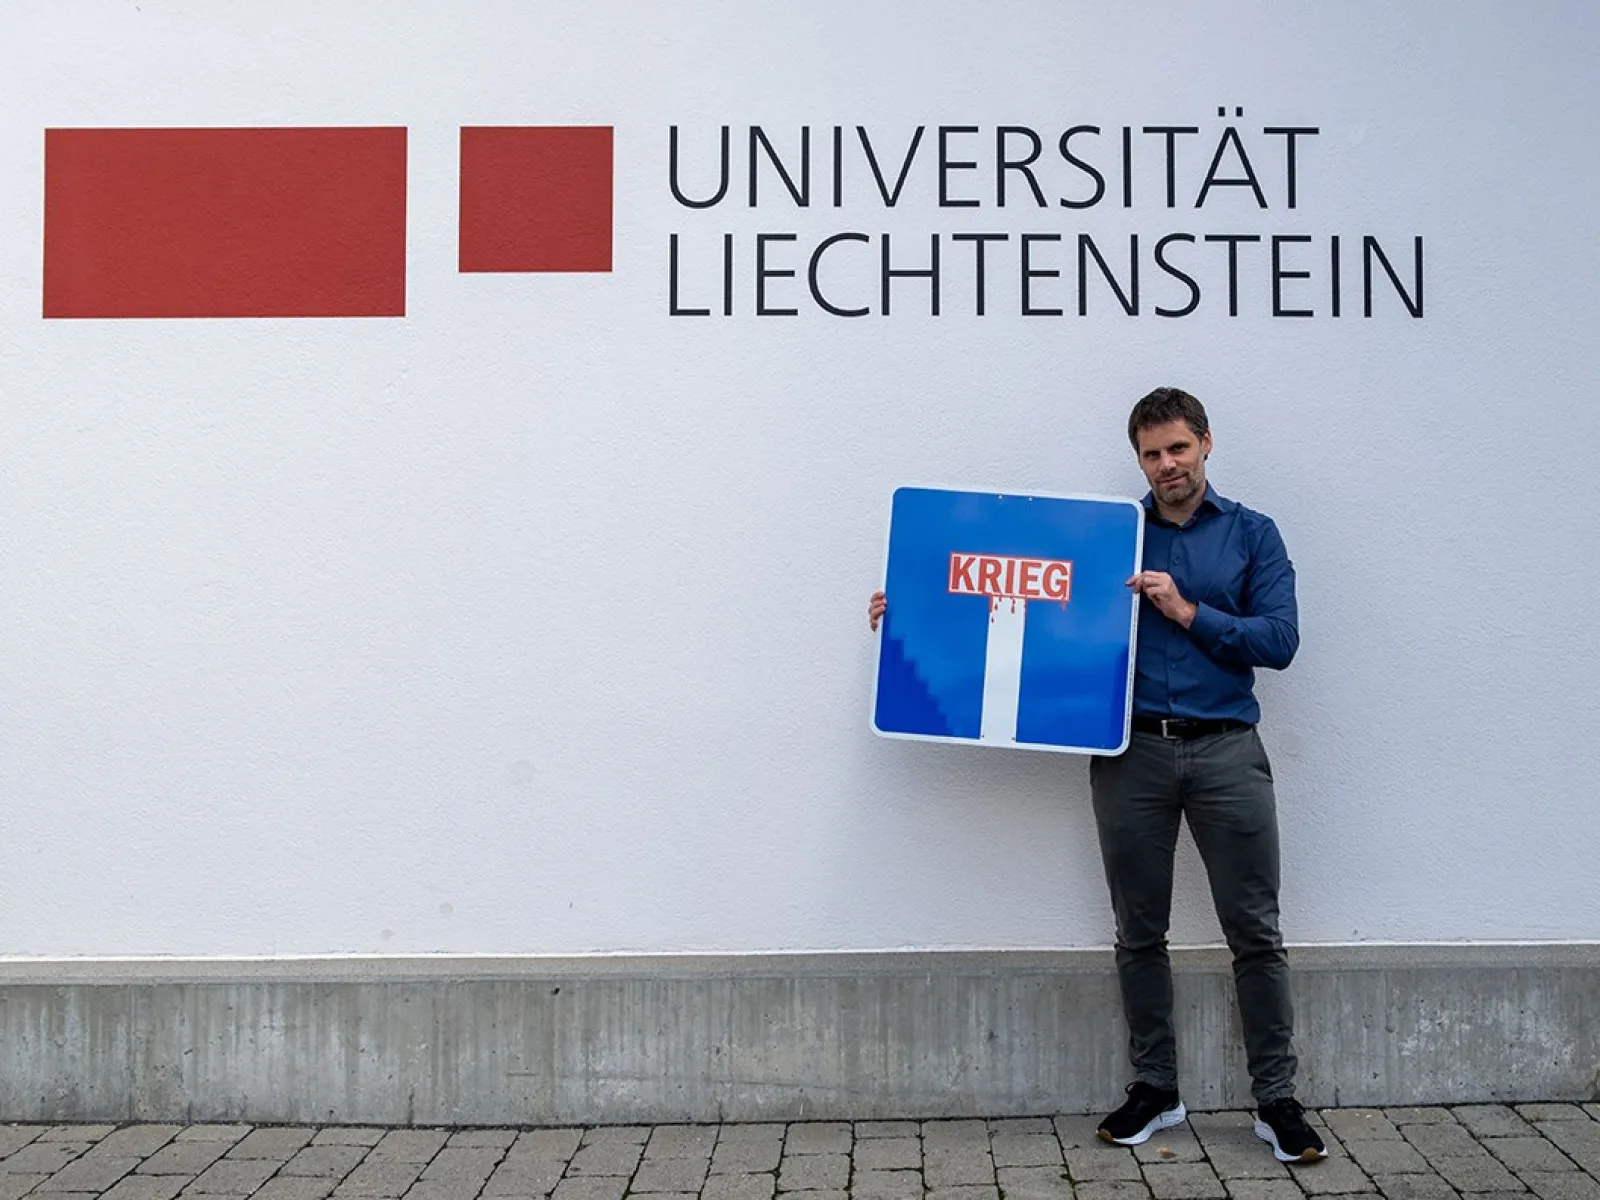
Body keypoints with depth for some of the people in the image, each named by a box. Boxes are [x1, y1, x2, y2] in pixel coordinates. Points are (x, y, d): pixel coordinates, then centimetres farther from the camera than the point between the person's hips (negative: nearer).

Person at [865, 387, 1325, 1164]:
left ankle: (1275, 1100, 15)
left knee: (1255, 933, 3)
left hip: (1226, 752, -1)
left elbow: (1279, 641, -2)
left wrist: (1188, 612, -12)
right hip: (1133, 753, 1)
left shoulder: (1251, 534, 6)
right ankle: (1154, 1090, 23)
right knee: (1139, 934, 9)